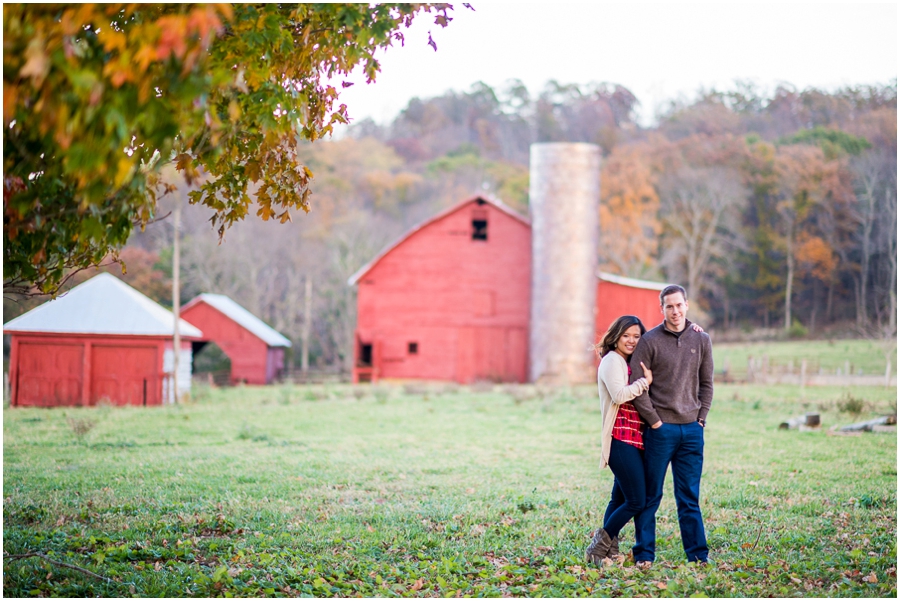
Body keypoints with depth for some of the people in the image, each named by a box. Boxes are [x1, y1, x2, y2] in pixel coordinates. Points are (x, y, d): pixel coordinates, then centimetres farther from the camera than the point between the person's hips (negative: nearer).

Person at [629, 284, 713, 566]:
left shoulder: (701, 340, 8)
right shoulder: (650, 341, -4)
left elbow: (706, 384, 14)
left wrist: (701, 418, 5)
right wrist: (654, 421, -8)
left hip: (692, 429, 3)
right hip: (660, 429, -3)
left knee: (689, 497, 7)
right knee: (650, 496, 2)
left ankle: (698, 554, 9)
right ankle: (644, 554, 8)